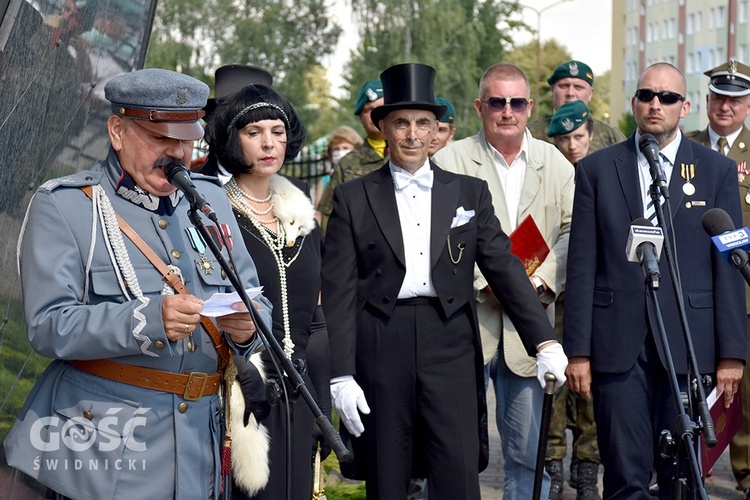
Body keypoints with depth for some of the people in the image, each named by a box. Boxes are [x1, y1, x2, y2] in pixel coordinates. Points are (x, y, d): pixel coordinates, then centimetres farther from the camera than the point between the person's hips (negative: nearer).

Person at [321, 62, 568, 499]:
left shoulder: (470, 193, 10)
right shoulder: (353, 199, 5)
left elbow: (504, 266, 6)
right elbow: (338, 290, 1)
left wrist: (545, 342, -3)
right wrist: (341, 374, -6)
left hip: (450, 344, 1)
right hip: (380, 346, -1)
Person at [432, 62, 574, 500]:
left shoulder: (555, 163, 11)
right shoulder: (451, 161, 0)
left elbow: (574, 231, 4)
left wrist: (540, 281, -10)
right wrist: (486, 282, -15)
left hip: (529, 325, 3)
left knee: (529, 447, 8)